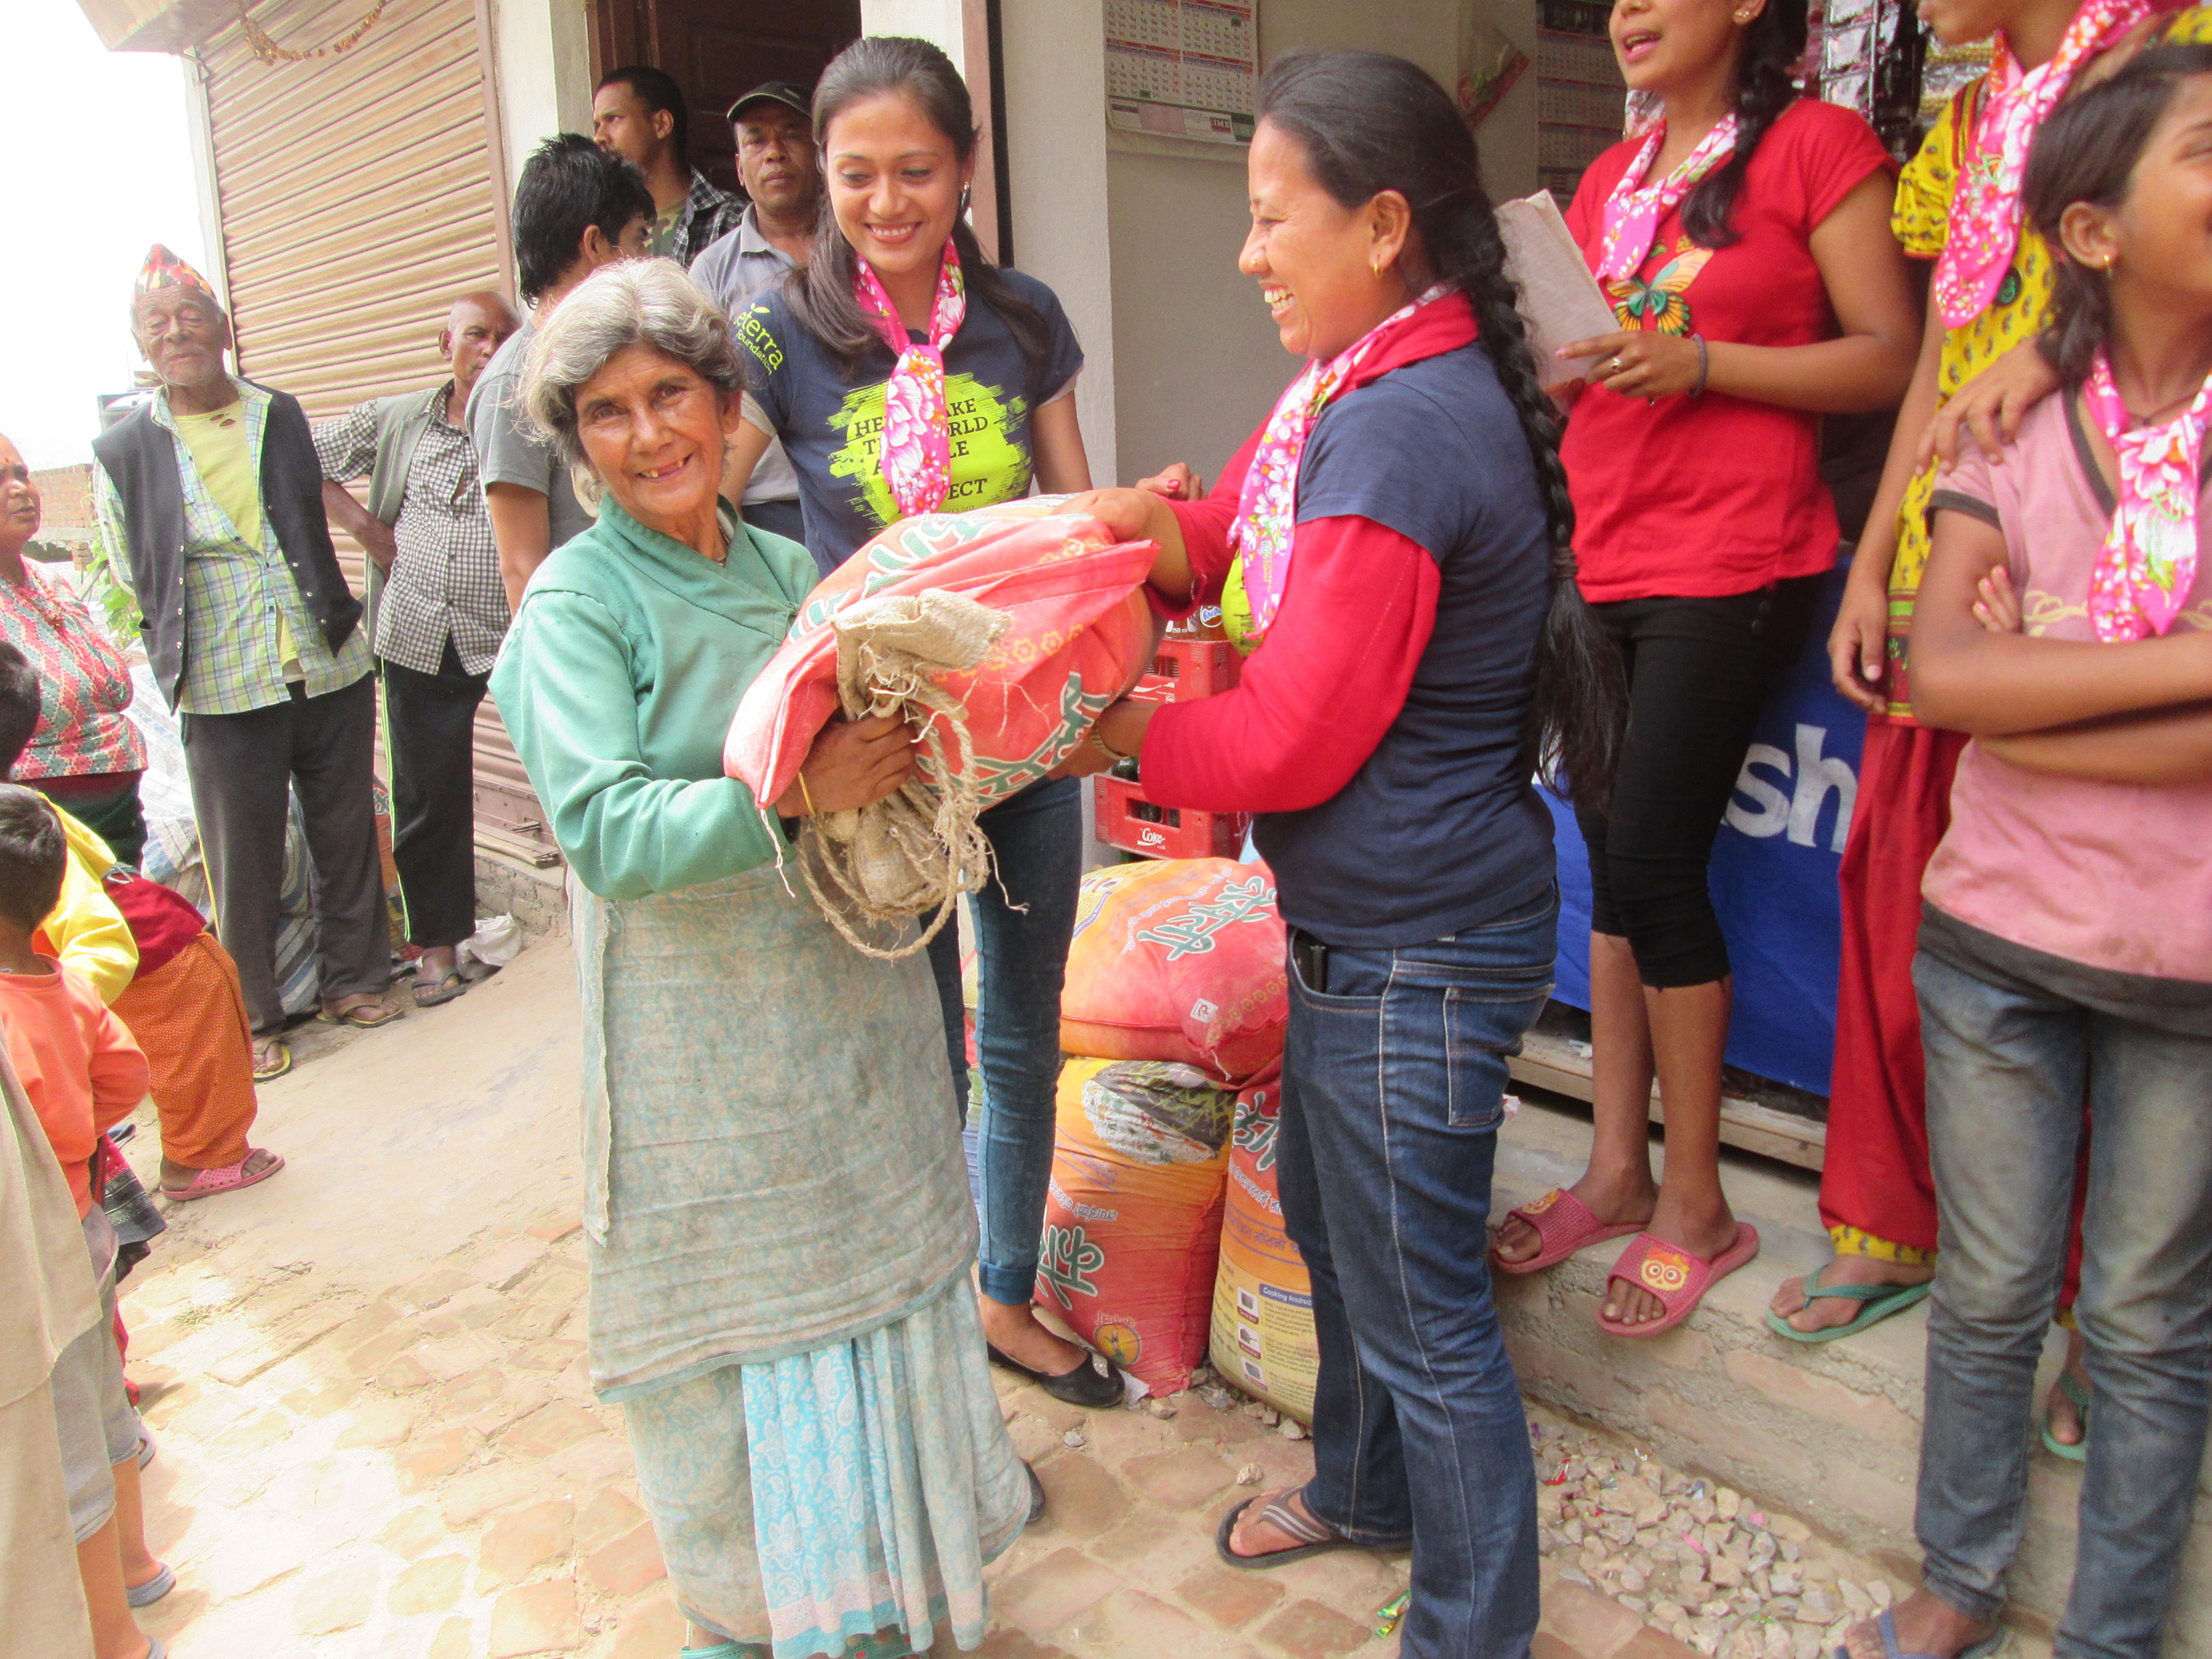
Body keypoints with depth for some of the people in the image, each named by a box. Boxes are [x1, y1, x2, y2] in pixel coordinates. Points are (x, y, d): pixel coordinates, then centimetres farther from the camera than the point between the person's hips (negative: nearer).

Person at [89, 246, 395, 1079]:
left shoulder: (283, 416, 6)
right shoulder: (121, 452, -1)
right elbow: (131, 582, 8)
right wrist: (183, 650, 5)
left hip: (331, 668, 2)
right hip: (224, 694, -2)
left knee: (347, 832, 11)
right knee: (244, 861, 5)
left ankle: (353, 981, 29)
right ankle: (252, 1018, 21)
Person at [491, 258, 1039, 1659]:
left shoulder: (792, 570, 8)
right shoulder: (575, 604, -9)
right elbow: (607, 831, -21)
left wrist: (908, 746, -5)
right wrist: (790, 793, -31)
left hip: (856, 1005, 6)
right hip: (704, 1034, -5)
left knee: (879, 1279, 17)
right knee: (742, 1326, 7)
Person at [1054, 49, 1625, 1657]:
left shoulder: (1398, 432, -25)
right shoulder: (1370, 386, 7)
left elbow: (1290, 742, -22)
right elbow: (1251, 531, 13)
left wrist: (1123, 733, -8)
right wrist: (1155, 527, -8)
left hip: (1415, 952, -11)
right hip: (1364, 925, 11)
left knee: (1423, 1313, 7)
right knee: (1329, 1218, 28)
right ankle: (1364, 1490, 53)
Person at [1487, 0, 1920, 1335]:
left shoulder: (1818, 145, -1)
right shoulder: (1611, 178, 18)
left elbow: (1890, 361, -6)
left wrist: (1701, 363, -16)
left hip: (1731, 570, -6)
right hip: (1601, 567, 6)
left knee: (1654, 863, -8)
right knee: (1612, 858, 7)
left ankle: (1697, 1203, 9)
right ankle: (1618, 1170, 20)